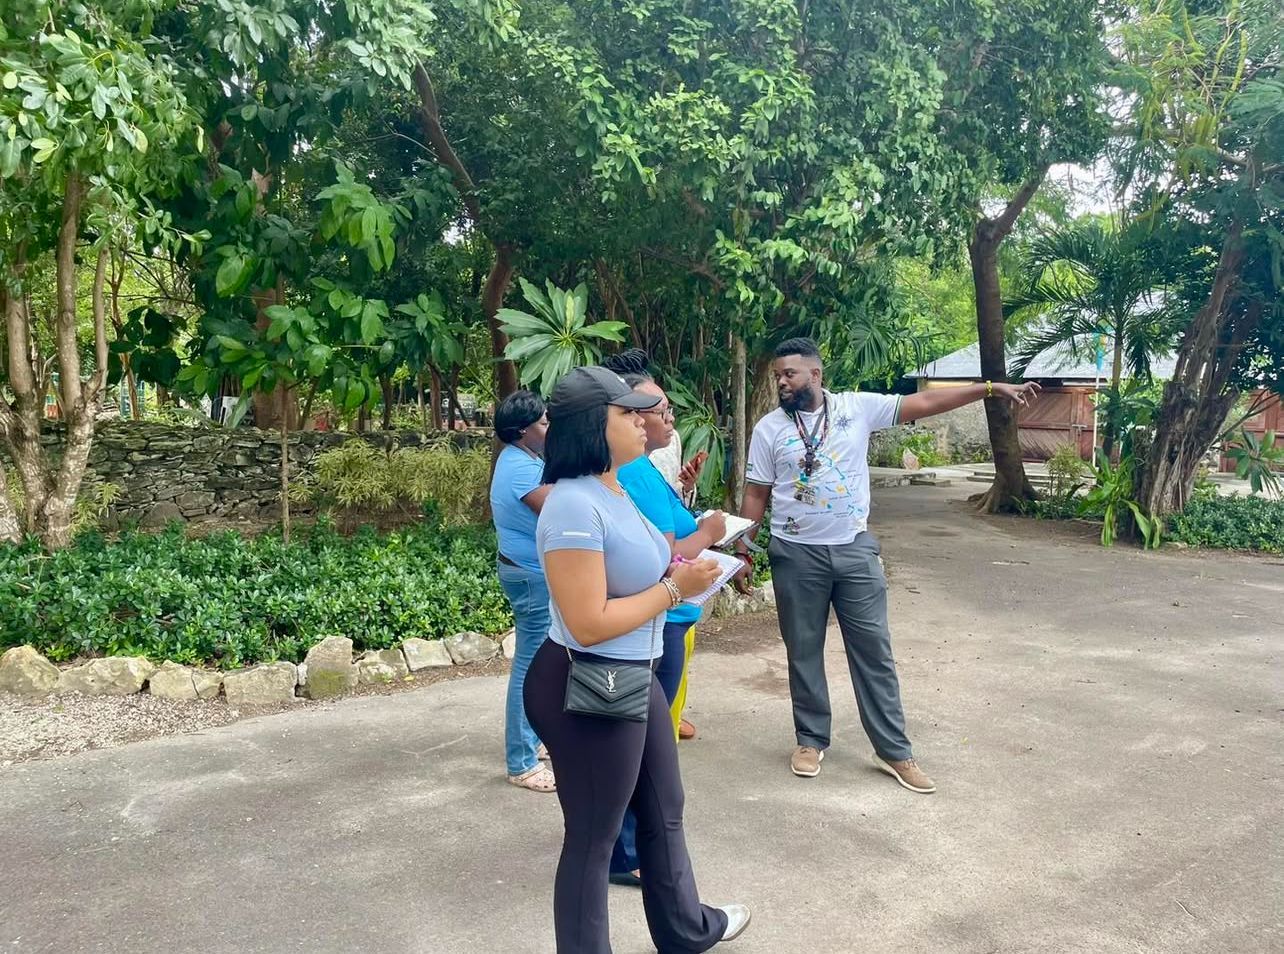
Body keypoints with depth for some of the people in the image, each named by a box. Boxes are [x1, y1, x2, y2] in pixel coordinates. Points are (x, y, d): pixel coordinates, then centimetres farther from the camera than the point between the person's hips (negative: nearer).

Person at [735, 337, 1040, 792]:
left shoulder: (857, 408, -1)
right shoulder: (769, 428, -1)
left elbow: (923, 403, -3)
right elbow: (756, 494, 2)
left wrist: (991, 388, -7)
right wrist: (741, 545, -4)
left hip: (854, 548, 1)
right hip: (796, 555, 0)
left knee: (873, 649, 5)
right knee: (803, 651, 10)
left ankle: (894, 751, 16)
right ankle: (811, 739, 27)